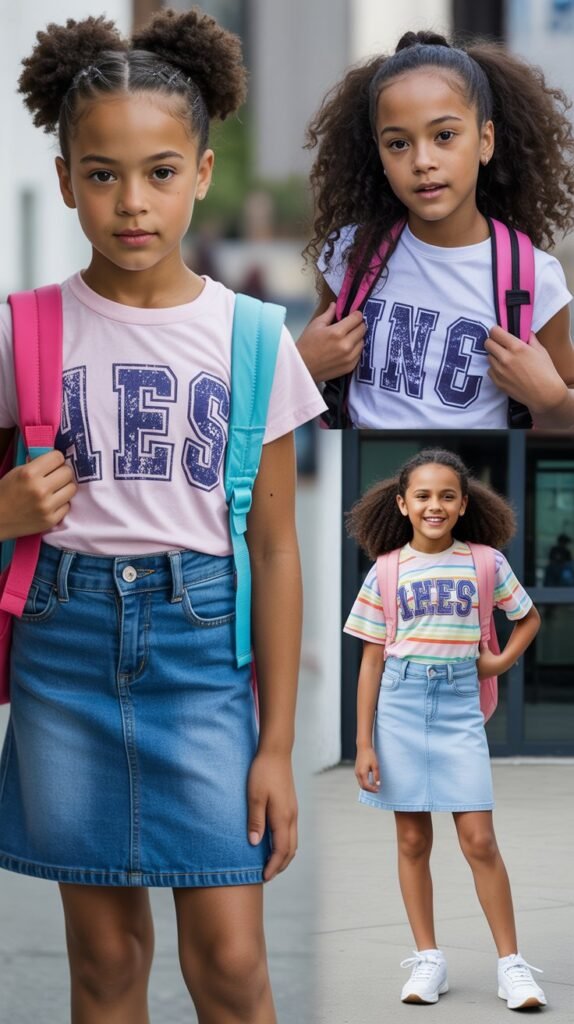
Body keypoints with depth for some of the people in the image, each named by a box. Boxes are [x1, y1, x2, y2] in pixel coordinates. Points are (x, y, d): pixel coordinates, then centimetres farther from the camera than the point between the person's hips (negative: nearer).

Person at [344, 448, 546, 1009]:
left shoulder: (485, 562, 2)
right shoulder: (387, 571, 1)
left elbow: (528, 617, 19)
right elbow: (371, 661, 2)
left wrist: (503, 660, 0)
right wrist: (364, 743, -1)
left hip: (459, 704, -1)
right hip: (400, 705, 1)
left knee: (478, 838, -6)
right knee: (413, 840, 5)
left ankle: (511, 963, 1)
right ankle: (428, 959, 13)